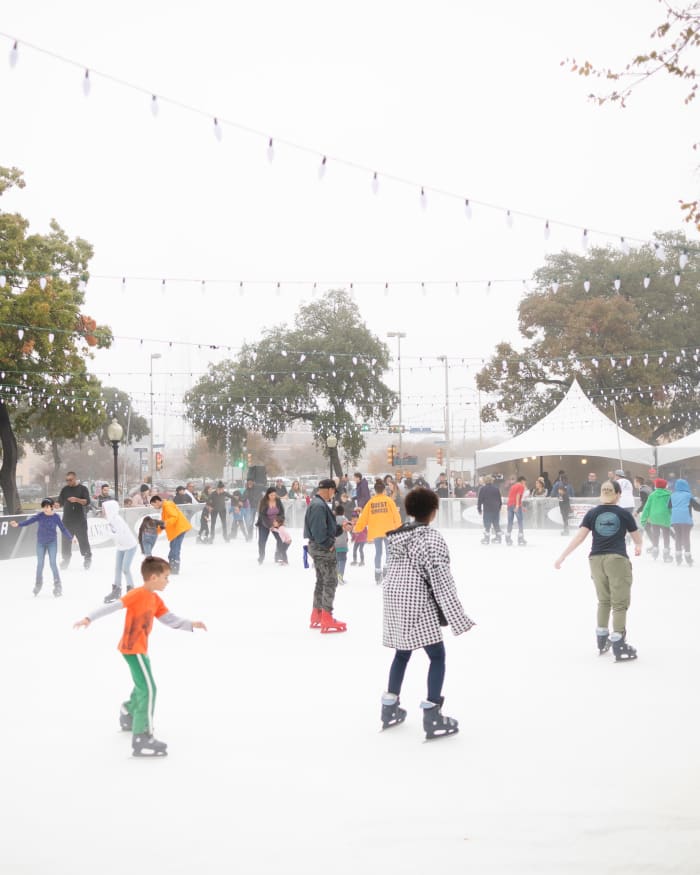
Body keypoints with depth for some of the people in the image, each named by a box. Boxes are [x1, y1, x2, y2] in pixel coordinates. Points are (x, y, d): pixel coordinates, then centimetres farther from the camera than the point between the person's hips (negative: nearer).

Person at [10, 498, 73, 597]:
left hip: (52, 542, -2)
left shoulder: (56, 517, -5)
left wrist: (71, 538, 3)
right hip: (41, 542, 2)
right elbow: (29, 521, -16)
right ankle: (38, 585, 24)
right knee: (40, 564, 8)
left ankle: (58, 587, -3)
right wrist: (18, 525, -30)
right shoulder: (40, 515, -5)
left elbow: (63, 529, 3)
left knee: (53, 563, -7)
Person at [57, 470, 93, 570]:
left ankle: (87, 559, 11)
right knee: (66, 541, 2)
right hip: (67, 520, 3)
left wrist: (77, 500, -22)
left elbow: (87, 502, -8)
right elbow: (60, 503, 13)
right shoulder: (65, 490, 11)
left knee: (83, 539, -2)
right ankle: (66, 560, 11)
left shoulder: (82, 489, 1)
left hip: (80, 520, -3)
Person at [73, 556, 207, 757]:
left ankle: (128, 715, 53)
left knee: (143, 685, 28)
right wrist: (89, 618, -32)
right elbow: (112, 606, -25)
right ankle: (141, 739, -15)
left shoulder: (155, 599, 9)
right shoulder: (137, 594, -18)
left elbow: (170, 620, 10)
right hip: (132, 649, -10)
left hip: (140, 649, 10)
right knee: (149, 689, -15)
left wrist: (191, 624, -1)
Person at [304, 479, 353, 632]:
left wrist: (341, 527, 7)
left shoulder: (317, 503, 13)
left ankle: (317, 616, 26)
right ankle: (327, 620, -3)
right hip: (323, 548, -11)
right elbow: (318, 530, -27)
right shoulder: (319, 505, -21)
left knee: (321, 581, 18)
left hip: (317, 546, 11)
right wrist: (328, 544, -18)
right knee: (330, 581, -5)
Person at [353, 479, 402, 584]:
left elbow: (363, 516, 5)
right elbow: (395, 515, -1)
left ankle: (377, 574, 5)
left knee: (378, 552, 8)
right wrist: (398, 527, 11)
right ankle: (387, 571, -4)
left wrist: (357, 528, 16)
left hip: (375, 531, 2)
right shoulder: (388, 500, -3)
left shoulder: (370, 502, 3)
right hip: (388, 530, -2)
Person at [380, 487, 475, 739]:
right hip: (418, 605, -8)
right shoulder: (432, 538, -16)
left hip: (394, 600, 8)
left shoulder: (397, 535, 7)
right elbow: (441, 580, -19)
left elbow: (395, 569, 9)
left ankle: (389, 709, 29)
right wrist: (458, 617, -18)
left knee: (402, 653, 22)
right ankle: (432, 718, -2)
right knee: (437, 656, 2)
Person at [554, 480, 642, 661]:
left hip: (596, 560, 3)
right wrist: (638, 547, 37)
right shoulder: (624, 514, 0)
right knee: (619, 603, 1)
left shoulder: (592, 513, 4)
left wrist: (562, 557, -3)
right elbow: (637, 537, 13)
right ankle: (618, 647, -4)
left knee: (604, 600, 21)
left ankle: (602, 641, 27)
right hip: (617, 559, -3)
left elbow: (579, 537, -5)